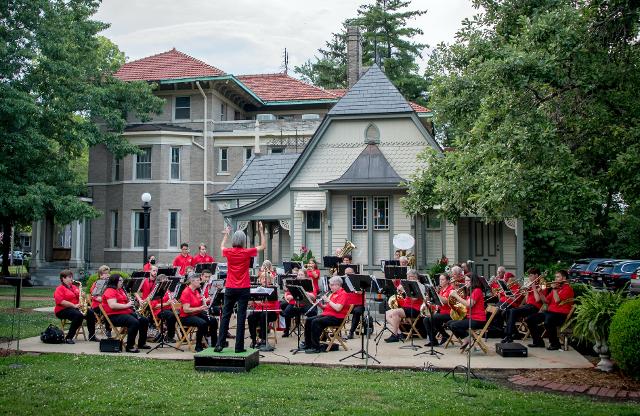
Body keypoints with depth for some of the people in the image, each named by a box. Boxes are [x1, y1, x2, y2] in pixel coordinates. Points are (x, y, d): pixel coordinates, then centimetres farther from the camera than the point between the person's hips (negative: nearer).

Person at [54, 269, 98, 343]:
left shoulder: (74, 287, 19)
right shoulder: (59, 289, -4)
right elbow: (61, 302, -18)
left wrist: (83, 296, -1)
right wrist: (74, 305, -24)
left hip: (76, 308, 7)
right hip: (63, 310, -7)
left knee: (90, 312, -16)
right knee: (78, 315, -35)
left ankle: (92, 336, -9)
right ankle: (68, 338, -29)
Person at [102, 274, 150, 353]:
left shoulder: (120, 290, 19)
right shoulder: (110, 291, -12)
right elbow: (112, 305, -26)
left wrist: (130, 302, 9)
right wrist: (126, 305, -21)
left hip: (126, 312, 10)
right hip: (115, 316, -10)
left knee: (144, 320, 5)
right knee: (134, 322, -32)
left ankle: (142, 343, 14)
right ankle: (129, 347, -25)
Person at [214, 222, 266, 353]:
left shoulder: (228, 252, -3)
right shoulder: (247, 252, -9)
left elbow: (221, 247, 23)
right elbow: (263, 246, 4)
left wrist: (226, 234, 33)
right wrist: (261, 231, 11)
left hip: (230, 288, 2)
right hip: (244, 289, -2)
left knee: (225, 315, 9)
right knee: (241, 316, 0)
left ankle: (219, 344, 5)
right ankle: (239, 346, 1)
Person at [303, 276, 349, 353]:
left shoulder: (343, 294, -9)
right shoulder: (333, 294, 21)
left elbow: (338, 308, -22)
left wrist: (328, 300, -16)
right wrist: (321, 305, 3)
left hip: (336, 317, -10)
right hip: (327, 314, 10)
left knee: (316, 322, -28)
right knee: (308, 320, -3)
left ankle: (315, 347, -25)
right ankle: (308, 344, -2)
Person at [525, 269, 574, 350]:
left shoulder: (567, 288, -6)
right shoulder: (556, 287, 20)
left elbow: (557, 300, -19)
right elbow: (546, 301, 16)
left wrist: (554, 289, -9)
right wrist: (539, 292, 4)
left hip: (561, 314, -9)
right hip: (550, 311, 9)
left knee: (548, 322, -39)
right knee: (530, 320, 1)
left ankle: (555, 344, -17)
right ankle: (538, 342, 8)